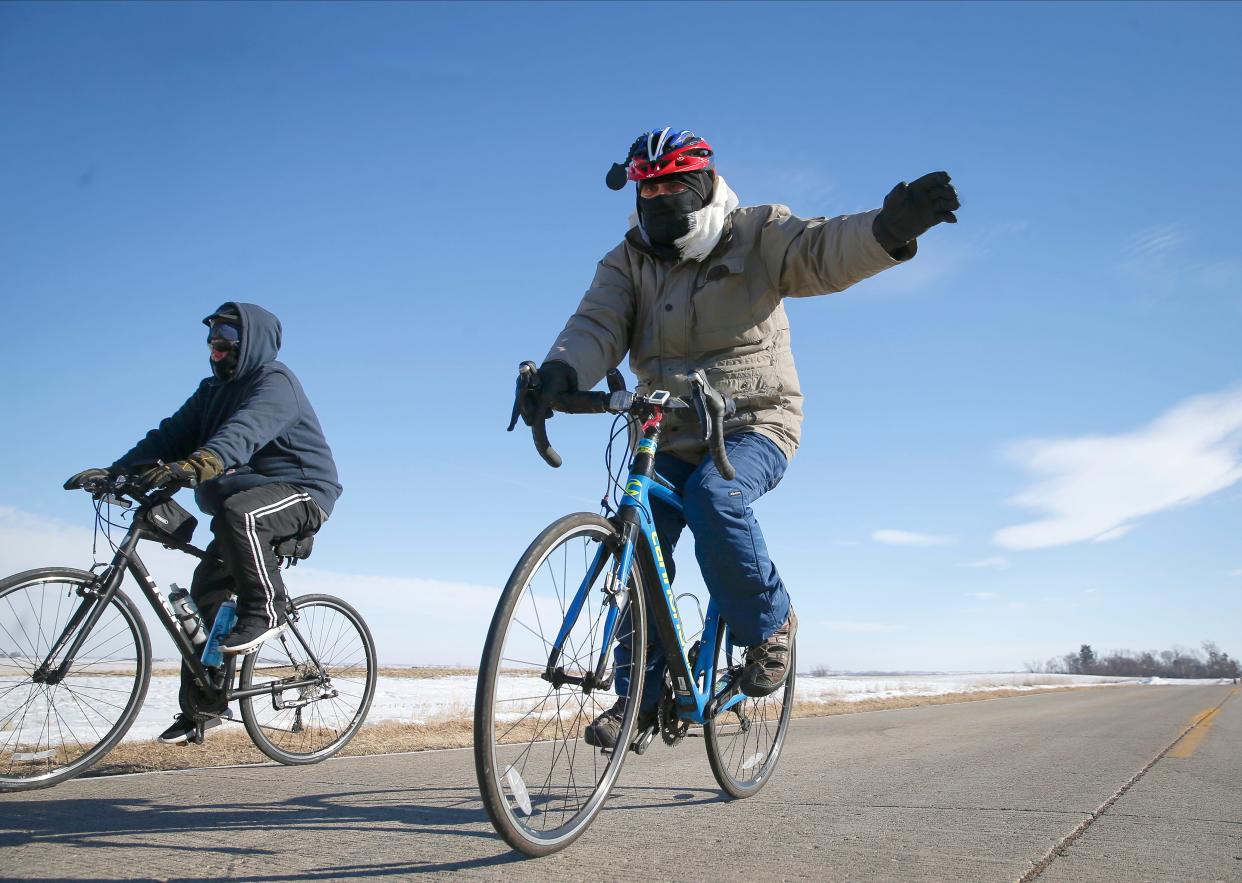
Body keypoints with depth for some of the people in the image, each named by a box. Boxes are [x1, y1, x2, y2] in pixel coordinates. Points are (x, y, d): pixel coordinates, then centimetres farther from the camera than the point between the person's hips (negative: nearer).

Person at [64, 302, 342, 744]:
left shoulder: (275, 382, -13)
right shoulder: (214, 390, 14)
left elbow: (245, 430, -34)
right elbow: (171, 434, 2)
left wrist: (196, 465, -51)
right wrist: (117, 470, -13)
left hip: (301, 491, -8)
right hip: (246, 497, 8)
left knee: (237, 512, -38)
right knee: (205, 591, 3)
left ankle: (266, 610, -21)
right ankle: (202, 706, 13)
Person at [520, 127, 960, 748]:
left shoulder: (755, 235, -3)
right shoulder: (628, 263, 5)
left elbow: (825, 250, -20)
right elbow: (597, 325, -12)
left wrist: (889, 228, -43)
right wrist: (559, 374, -34)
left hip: (755, 424, -4)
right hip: (671, 438, 4)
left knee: (713, 496, -33)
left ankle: (769, 625, -8)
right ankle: (639, 695, 5)